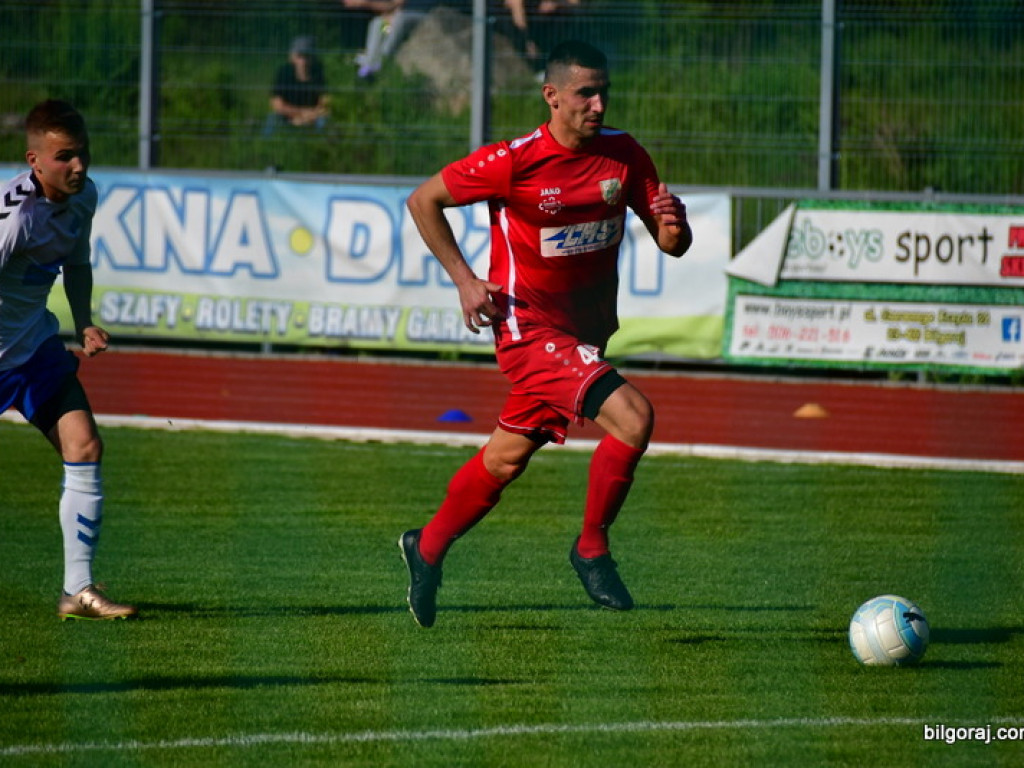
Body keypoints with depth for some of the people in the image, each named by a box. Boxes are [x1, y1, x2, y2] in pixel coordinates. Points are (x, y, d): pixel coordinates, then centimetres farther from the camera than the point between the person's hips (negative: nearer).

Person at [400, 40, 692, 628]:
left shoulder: (625, 156, -3)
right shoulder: (515, 162, -17)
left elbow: (673, 246, 0)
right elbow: (423, 201, -4)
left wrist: (673, 223, -24)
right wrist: (464, 280, -10)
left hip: (588, 331, 6)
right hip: (532, 329, -6)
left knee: (507, 457, 18)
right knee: (632, 416, -24)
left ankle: (428, 548, 40)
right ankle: (592, 551, -6)